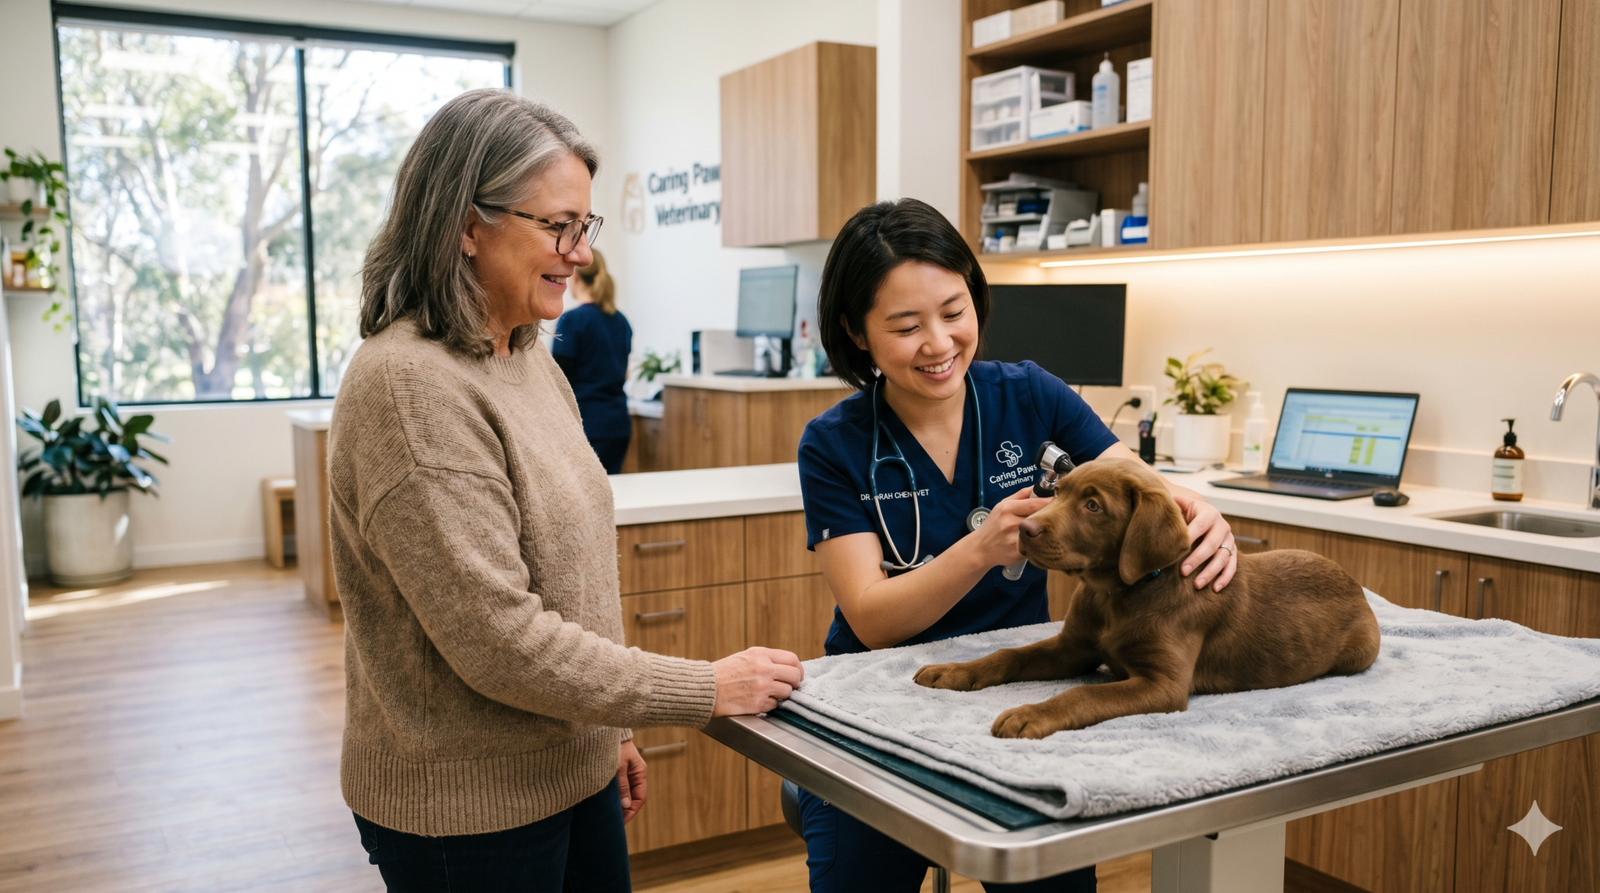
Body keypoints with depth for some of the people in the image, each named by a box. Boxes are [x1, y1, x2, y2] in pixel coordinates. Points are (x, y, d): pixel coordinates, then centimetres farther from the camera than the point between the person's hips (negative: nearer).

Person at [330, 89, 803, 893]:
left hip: (571, 771, 8)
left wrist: (609, 730, 16)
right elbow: (498, 638, -25)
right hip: (467, 809, -8)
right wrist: (707, 690, -19)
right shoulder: (410, 386, -22)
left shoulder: (526, 358, 5)